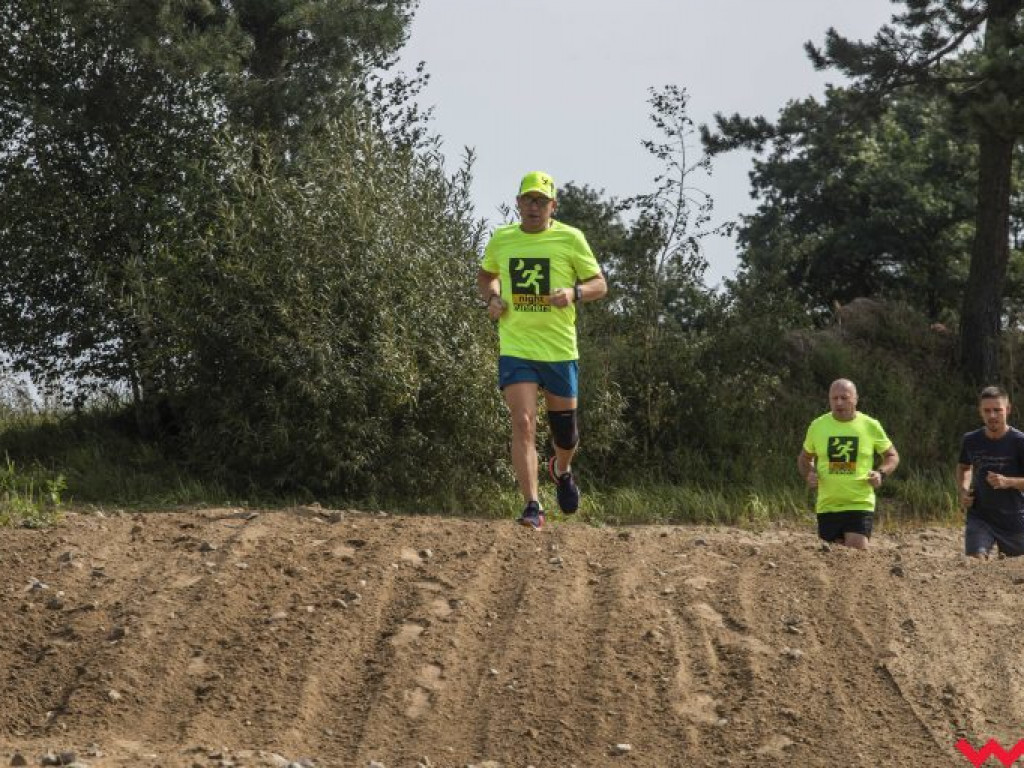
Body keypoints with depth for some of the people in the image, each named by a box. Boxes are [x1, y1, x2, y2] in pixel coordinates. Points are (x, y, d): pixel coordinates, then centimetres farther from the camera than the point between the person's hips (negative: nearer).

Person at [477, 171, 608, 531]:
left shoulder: (570, 238, -3)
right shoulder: (501, 239, 4)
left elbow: (599, 284, 1)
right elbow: (485, 275, 23)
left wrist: (574, 293, -20)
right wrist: (492, 298, 1)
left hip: (560, 350, 0)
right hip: (515, 348, 0)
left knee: (565, 430, 11)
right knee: (523, 423, -16)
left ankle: (561, 470, 47)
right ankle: (532, 507, -16)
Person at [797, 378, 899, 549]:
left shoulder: (870, 426, 0)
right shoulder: (817, 426, 4)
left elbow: (892, 456, 12)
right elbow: (804, 458, 19)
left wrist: (881, 473, -8)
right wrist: (809, 474, -3)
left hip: (860, 504, -2)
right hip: (827, 507, 2)